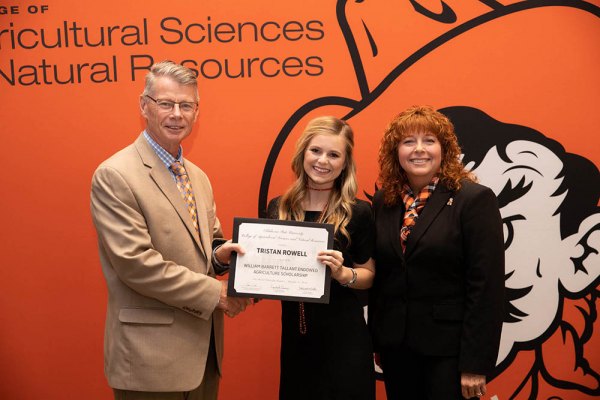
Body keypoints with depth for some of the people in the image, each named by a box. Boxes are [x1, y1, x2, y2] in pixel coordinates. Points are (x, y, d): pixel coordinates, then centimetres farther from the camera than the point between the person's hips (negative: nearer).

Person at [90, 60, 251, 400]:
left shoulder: (199, 178, 10)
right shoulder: (115, 176, -13)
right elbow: (135, 262, -19)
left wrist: (220, 254, -5)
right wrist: (215, 292, -16)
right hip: (152, 357, -7)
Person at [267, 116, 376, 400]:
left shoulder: (358, 212, -6)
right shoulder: (278, 208, 2)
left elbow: (369, 275, 0)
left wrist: (343, 273, -19)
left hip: (343, 335, -3)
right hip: (294, 333, 3)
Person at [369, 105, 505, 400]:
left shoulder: (475, 199, -10)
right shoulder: (383, 201, 4)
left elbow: (487, 286, -13)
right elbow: (377, 275, 9)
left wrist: (476, 363, -15)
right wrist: (376, 340, 9)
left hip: (448, 349, -4)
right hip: (394, 346, 5)